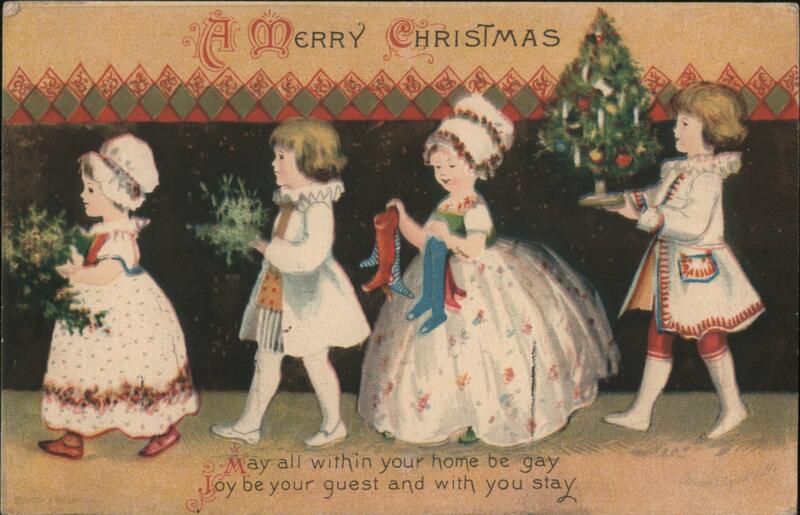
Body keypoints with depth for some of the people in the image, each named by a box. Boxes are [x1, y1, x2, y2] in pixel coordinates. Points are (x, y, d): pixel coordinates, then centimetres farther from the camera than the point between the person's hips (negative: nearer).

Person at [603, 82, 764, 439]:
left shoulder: (707, 176, -19)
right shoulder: (681, 169, 8)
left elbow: (693, 225, -28)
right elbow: (659, 198, 23)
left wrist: (644, 217, -29)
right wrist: (623, 200, 12)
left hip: (698, 265, -9)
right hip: (671, 267, 9)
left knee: (707, 337, 2)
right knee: (659, 335, 11)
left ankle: (732, 406, 20)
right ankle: (641, 412, 17)